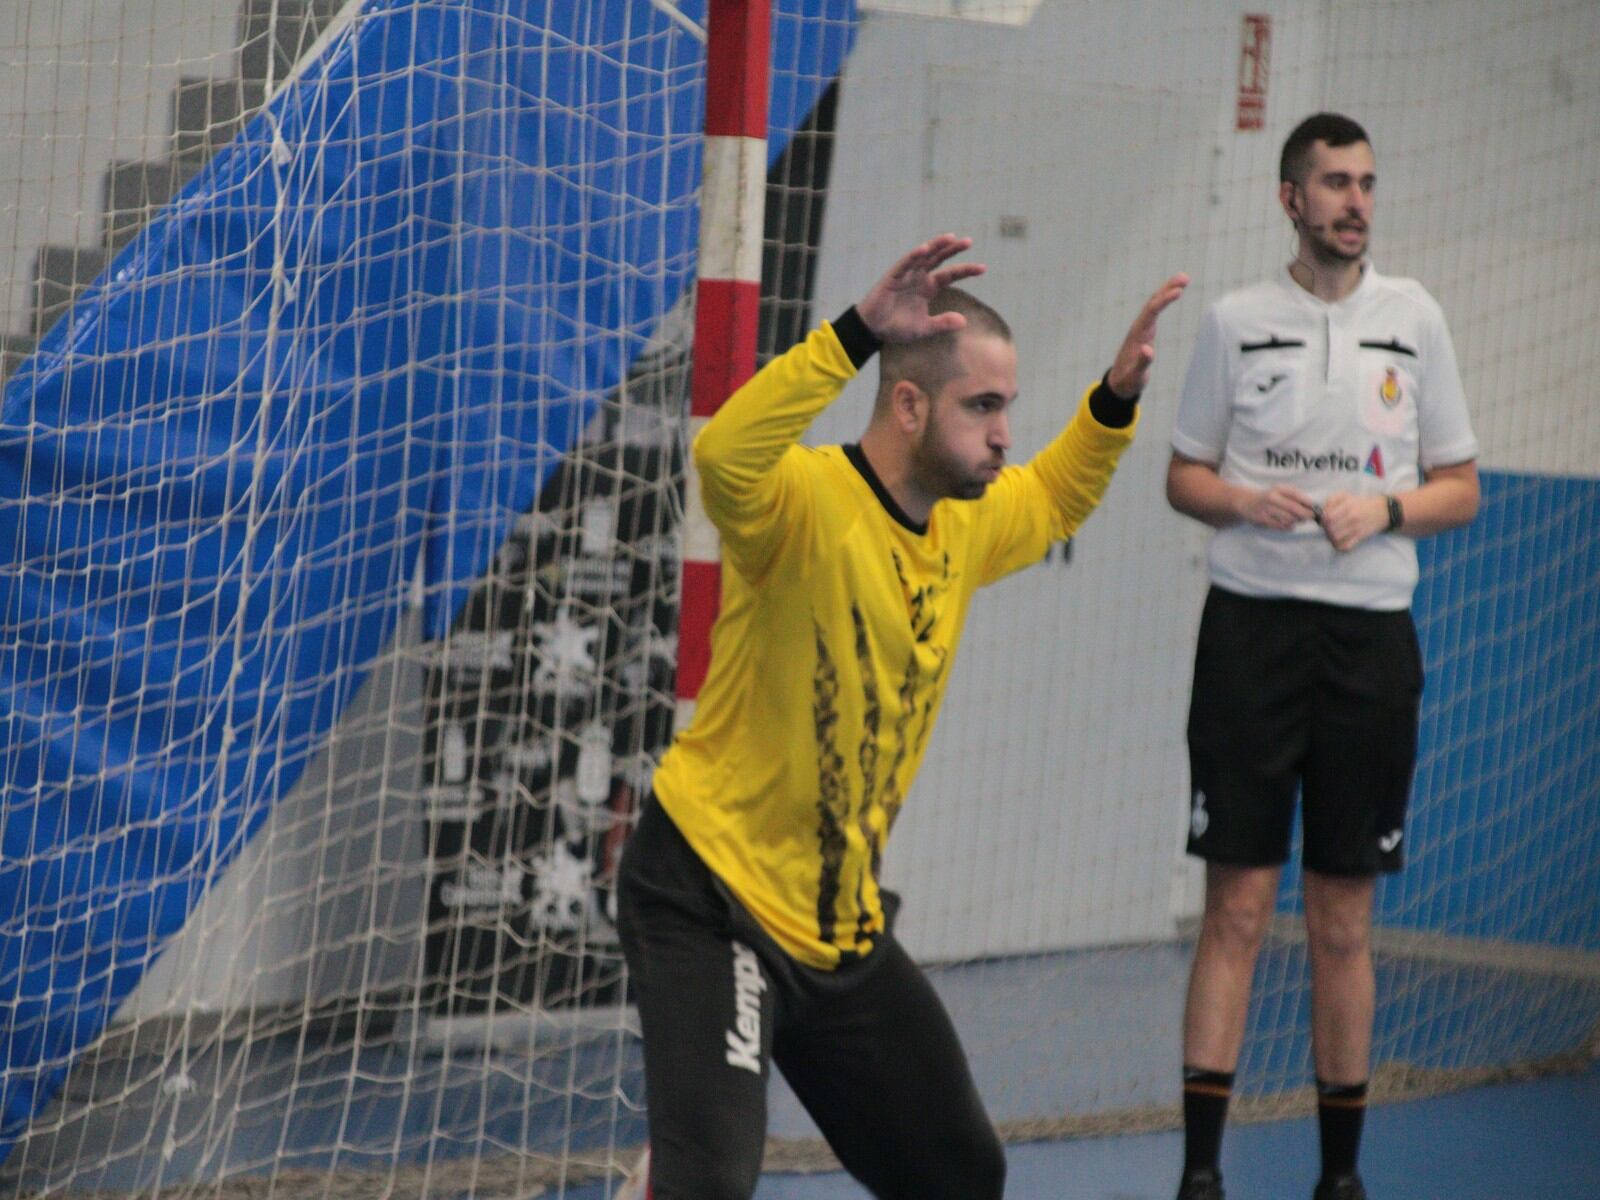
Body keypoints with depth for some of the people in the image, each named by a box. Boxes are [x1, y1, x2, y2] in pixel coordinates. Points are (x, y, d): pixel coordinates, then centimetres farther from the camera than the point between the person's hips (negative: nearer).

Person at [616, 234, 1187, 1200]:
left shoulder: (966, 524, 5)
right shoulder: (808, 502, -19)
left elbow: (1052, 502, 29)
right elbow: (724, 458, -43)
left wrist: (1115, 401, 12)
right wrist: (860, 334, -49)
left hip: (842, 922, 8)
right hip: (709, 898, -8)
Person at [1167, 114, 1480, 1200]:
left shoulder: (1413, 317, 6)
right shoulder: (1236, 320, 4)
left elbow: (1461, 489, 9)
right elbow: (1185, 474, 10)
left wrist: (1383, 510, -10)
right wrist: (1243, 500, -11)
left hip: (1370, 633, 1)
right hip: (1252, 624, -1)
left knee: (1345, 923, 5)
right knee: (1237, 908, -3)